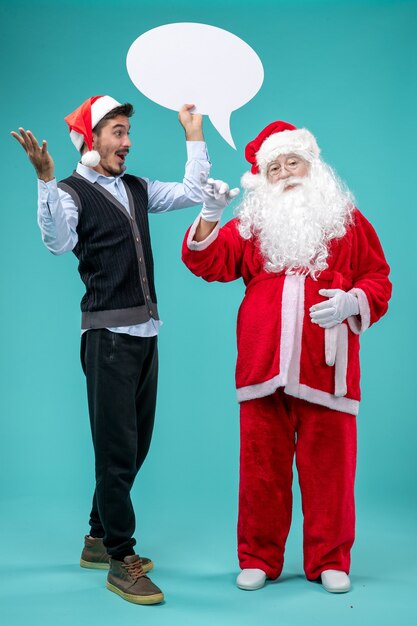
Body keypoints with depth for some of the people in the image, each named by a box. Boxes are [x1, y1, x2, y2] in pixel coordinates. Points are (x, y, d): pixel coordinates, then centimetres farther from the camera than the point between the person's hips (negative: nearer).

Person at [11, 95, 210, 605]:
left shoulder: (136, 189, 16)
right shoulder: (71, 191, -5)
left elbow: (192, 192, 17)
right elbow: (59, 242, -23)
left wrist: (194, 133, 19)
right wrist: (45, 177, -32)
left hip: (145, 332, 8)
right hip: (108, 334, -7)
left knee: (134, 444, 14)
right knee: (116, 448, -4)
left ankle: (98, 540, 29)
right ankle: (121, 560, 8)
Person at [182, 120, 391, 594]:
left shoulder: (347, 219, 13)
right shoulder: (252, 223, 15)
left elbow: (377, 280, 10)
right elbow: (209, 263, 4)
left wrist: (352, 302, -10)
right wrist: (210, 216, -11)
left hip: (325, 365, -1)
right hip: (263, 364, 1)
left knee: (328, 465, 3)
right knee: (263, 463, 5)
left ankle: (329, 561, 18)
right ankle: (258, 559, 19)